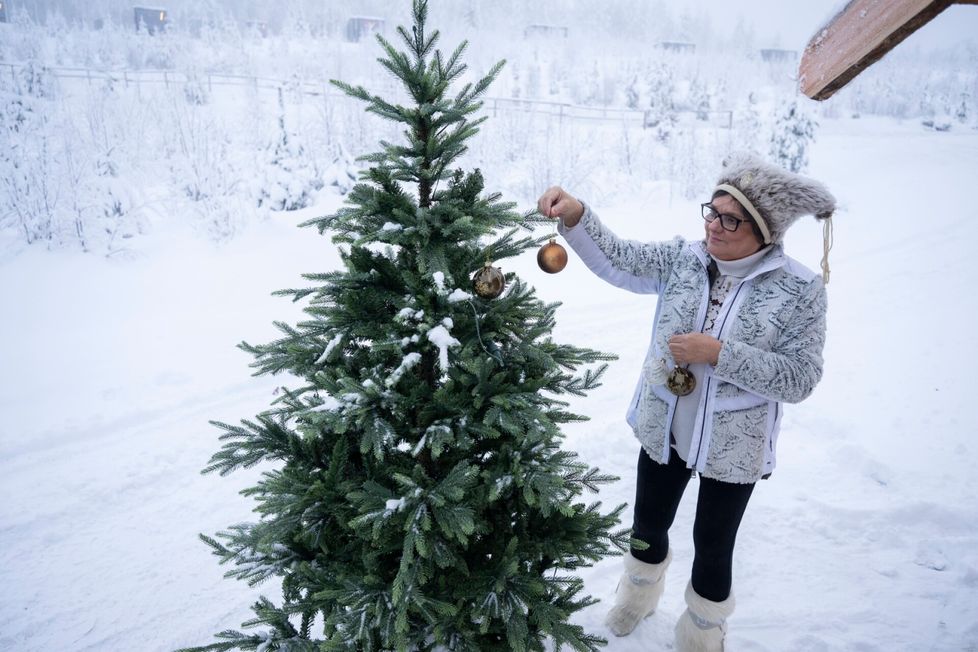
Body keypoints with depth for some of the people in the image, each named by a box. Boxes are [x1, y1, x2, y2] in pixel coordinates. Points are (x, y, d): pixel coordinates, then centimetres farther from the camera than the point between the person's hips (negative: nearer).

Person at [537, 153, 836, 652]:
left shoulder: (800, 289, -15)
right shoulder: (683, 258, -7)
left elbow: (800, 378, -18)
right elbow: (616, 261, -12)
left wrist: (718, 354, -27)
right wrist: (576, 216, -29)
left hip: (734, 445, -3)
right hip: (663, 429, 3)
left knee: (712, 547, 14)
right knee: (648, 525, 22)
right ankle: (639, 596, 55)